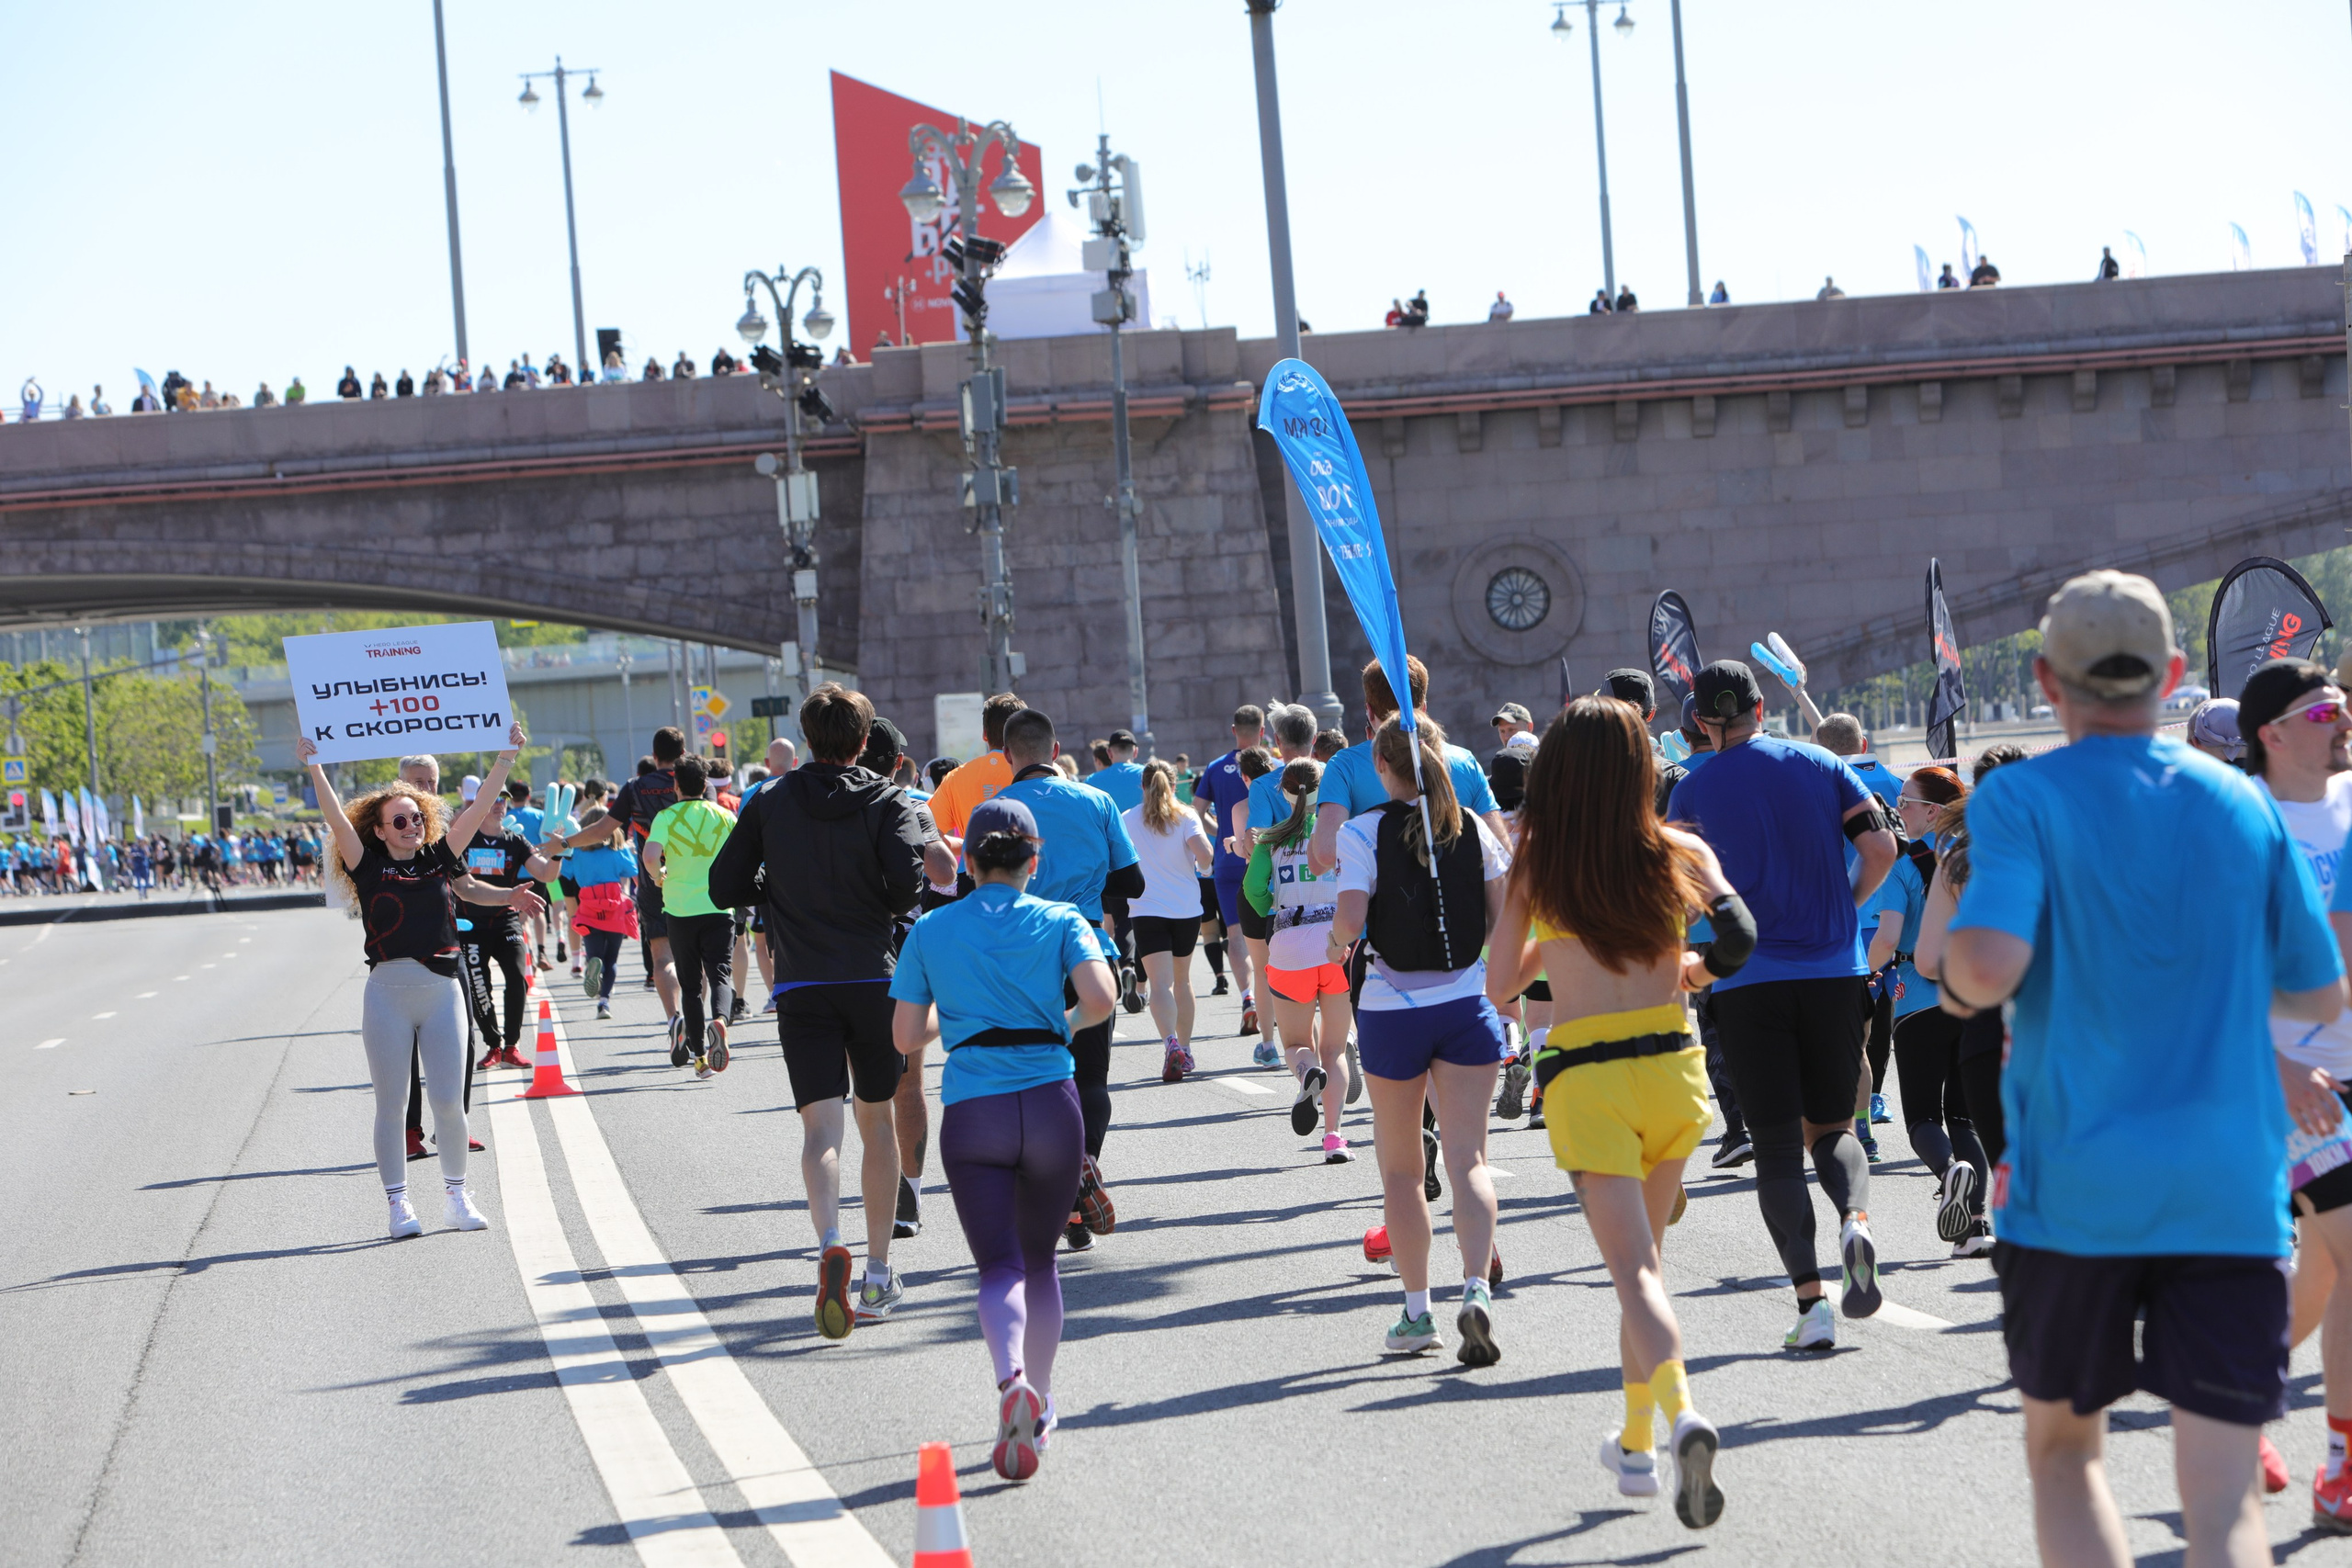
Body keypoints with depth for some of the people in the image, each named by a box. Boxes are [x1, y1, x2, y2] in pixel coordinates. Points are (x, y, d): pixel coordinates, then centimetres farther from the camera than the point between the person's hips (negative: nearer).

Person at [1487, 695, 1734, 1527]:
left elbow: (1499, 985, 5)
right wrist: (1700, 968, 6)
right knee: (1642, 1254, 20)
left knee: (1634, 1268, -8)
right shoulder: (1677, 851, 0)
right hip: (1672, 1065, 2)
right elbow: (1738, 934, -15)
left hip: (1586, 1078, -2)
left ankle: (1682, 1414, -32)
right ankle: (1636, 1441, 28)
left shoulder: (1535, 864, -1)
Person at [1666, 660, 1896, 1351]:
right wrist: (1846, 904, 14)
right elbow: (1881, 847, -2)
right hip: (1834, 970, 2)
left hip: (1748, 980, -2)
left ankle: (1811, 1297, -9)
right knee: (1833, 1126, 13)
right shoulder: (1820, 765, 6)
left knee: (1777, 1145, 3)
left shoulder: (1694, 791, 2)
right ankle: (1857, 1219, -19)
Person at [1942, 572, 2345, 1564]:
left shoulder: (2021, 798, -4)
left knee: (2063, 1446, 20)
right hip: (2232, 1189, 2)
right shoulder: (2243, 805, 6)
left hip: (2075, 1183, -1)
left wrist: (1952, 975, 3)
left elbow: (1988, 968, -20)